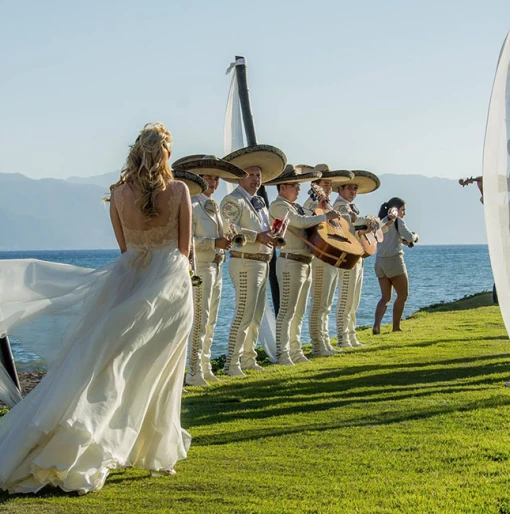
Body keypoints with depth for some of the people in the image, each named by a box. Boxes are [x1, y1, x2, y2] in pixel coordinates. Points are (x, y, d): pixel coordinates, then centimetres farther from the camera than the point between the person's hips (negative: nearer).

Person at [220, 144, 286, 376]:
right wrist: (257, 236, -26)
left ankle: (248, 358, 22)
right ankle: (232, 363, -8)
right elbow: (228, 229, -23)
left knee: (256, 315, 13)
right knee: (244, 314, -11)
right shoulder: (233, 201, -9)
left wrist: (271, 235, 4)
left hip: (262, 263, 9)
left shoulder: (259, 201, 20)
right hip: (246, 263, -9)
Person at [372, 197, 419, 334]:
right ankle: (396, 327, 10)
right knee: (403, 295, 9)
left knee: (386, 297, 9)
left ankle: (376, 325, -10)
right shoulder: (397, 221, -7)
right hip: (394, 260, -7)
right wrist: (415, 236, 8)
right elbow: (410, 237, -13)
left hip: (379, 261, 7)